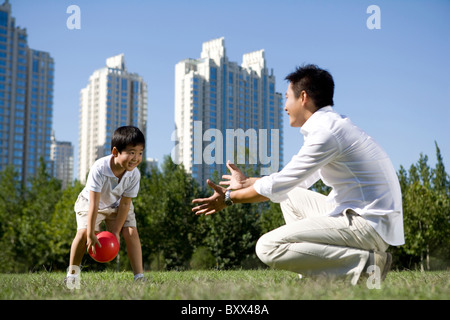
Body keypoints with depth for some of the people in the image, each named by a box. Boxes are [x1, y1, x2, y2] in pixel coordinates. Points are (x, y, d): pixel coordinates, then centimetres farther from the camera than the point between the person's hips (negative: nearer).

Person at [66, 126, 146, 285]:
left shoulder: (134, 174, -26)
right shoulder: (99, 168, -37)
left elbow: (125, 204, -18)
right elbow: (94, 203, -34)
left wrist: (116, 231, -18)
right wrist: (91, 234, -31)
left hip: (117, 204, 2)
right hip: (90, 201, -2)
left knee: (131, 233, -15)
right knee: (83, 232, -21)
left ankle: (139, 276, -7)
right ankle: (73, 272, 2)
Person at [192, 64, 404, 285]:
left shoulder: (326, 132, -15)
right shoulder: (332, 125, 17)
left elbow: (277, 186, -13)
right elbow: (297, 180, 27)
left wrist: (228, 198, 1)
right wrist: (246, 182, 33)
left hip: (369, 224, -10)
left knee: (268, 247, -14)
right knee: (290, 196, 23)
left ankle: (364, 263, -13)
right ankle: (317, 278, 12)